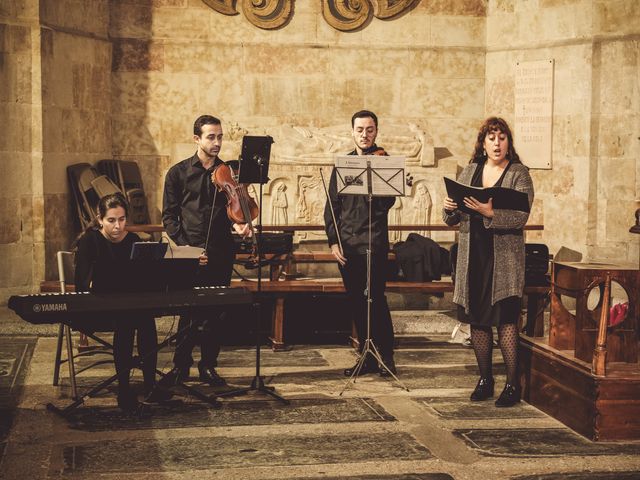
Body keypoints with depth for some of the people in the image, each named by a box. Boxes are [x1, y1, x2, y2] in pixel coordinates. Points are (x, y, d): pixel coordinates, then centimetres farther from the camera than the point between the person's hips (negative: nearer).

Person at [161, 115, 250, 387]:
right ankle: (181, 365, 10)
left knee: (215, 313, 5)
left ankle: (208, 365, 17)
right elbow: (169, 217, 3)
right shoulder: (178, 173, 5)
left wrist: (238, 224, -11)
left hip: (221, 254, 2)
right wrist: (186, 246, -8)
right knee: (189, 313, -4)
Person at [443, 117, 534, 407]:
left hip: (504, 257, -4)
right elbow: (452, 220, 13)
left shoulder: (519, 174, 0)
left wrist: (490, 213, -28)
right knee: (477, 319, 7)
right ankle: (484, 379, 19)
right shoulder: (470, 171, 13)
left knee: (505, 318, -8)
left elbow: (520, 218, -13)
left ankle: (512, 385, -1)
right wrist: (449, 209, -9)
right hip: (473, 255, 4)